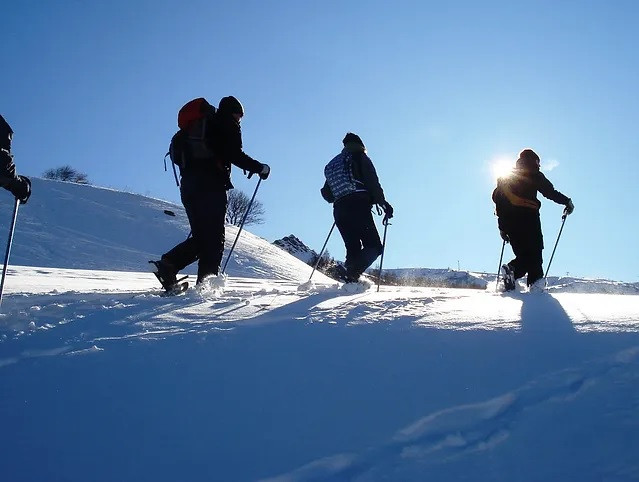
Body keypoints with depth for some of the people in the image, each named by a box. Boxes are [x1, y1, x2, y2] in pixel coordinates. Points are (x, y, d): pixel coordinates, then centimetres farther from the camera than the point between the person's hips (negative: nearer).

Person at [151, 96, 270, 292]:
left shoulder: (196, 124, 26)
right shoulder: (227, 125, 4)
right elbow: (235, 154, -11)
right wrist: (259, 168, -3)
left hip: (188, 185, 7)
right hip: (212, 186, -7)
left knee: (200, 236, 12)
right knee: (214, 237, -4)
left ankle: (168, 264, -4)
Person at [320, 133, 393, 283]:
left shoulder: (331, 164, 27)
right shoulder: (359, 156, 10)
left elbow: (326, 193, 24)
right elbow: (372, 182, -4)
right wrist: (383, 202, 0)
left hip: (339, 210, 6)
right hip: (359, 206, -6)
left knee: (353, 248, 11)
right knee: (374, 246, -6)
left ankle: (351, 279, -4)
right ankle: (351, 273, -29)